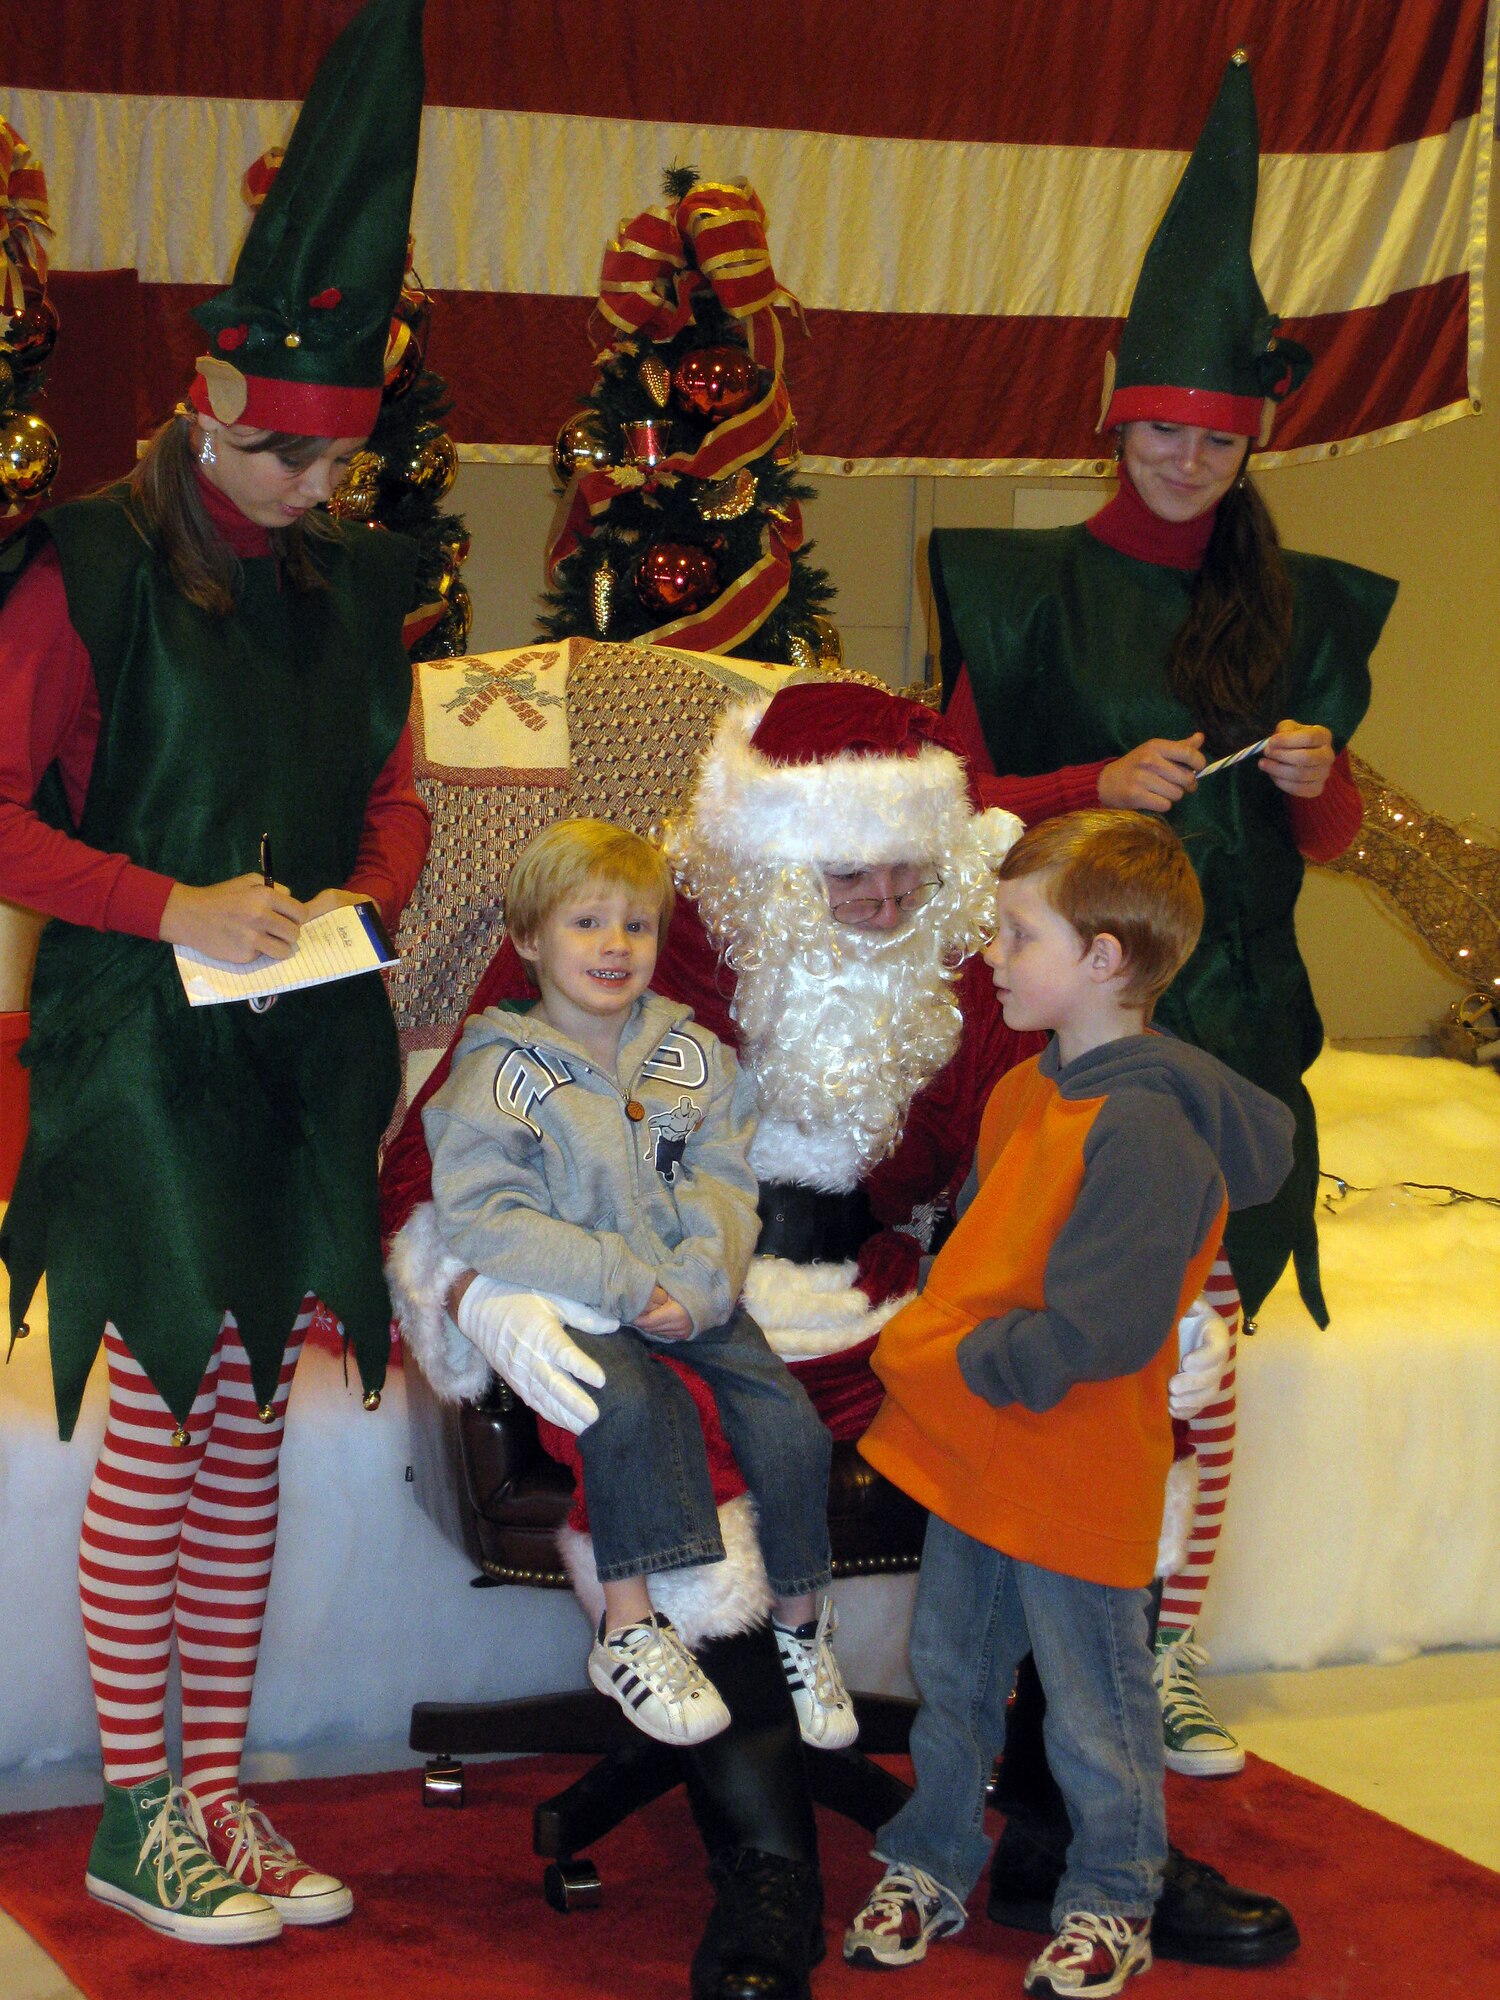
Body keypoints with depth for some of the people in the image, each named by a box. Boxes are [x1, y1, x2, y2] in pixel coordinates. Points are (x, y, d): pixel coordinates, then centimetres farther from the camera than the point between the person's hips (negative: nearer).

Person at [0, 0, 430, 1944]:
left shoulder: (356, 582, 10)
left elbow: (394, 798, 19)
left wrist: (360, 893, -2)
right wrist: (171, 904, -19)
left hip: (304, 1046, 6)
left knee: (248, 1421, 9)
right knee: (157, 1415, -2)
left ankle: (217, 1785, 19)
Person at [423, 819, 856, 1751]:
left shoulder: (694, 1055, 10)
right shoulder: (504, 1073, -5)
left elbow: (725, 1183, 4)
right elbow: (482, 1216, -14)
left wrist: (700, 1283, -17)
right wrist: (626, 1284, -19)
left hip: (691, 1289, 4)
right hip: (569, 1300, -4)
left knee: (787, 1416, -17)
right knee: (633, 1402, -33)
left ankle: (802, 1622, 3)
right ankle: (630, 1632, -21)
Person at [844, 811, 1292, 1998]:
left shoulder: (1143, 1130, -25)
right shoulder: (1027, 1091, 5)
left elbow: (1094, 1331, -28)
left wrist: (960, 1361, -18)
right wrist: (933, 1337, 7)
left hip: (1075, 1480, -8)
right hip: (974, 1457, 8)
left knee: (1093, 1708, 10)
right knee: (950, 1675, 20)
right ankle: (931, 1868, 37)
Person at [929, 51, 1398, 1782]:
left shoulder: (1296, 607, 11)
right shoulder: (1036, 591, 2)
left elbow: (1332, 837, 16)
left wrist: (1315, 777, -6)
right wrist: (1106, 787, -13)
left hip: (1232, 1009, 3)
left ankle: (1166, 1662, 12)